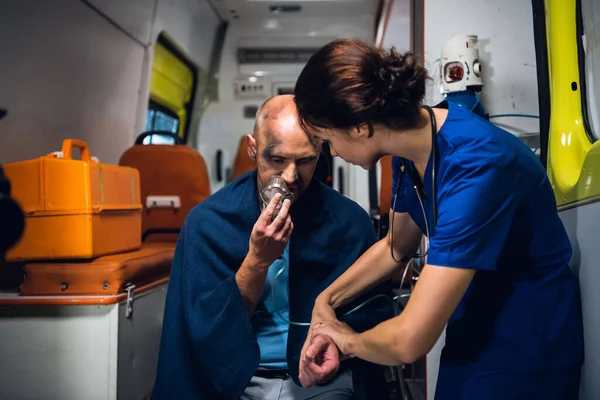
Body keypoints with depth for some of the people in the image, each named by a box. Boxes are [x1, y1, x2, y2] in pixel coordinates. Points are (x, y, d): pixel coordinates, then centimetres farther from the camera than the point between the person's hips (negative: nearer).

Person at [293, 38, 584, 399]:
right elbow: (397, 247, 10)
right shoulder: (411, 144, -7)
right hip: (470, 338, 7)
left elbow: (409, 341, -32)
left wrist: (349, 340, -12)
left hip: (526, 355, -6)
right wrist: (328, 300, -1)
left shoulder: (475, 167, -32)